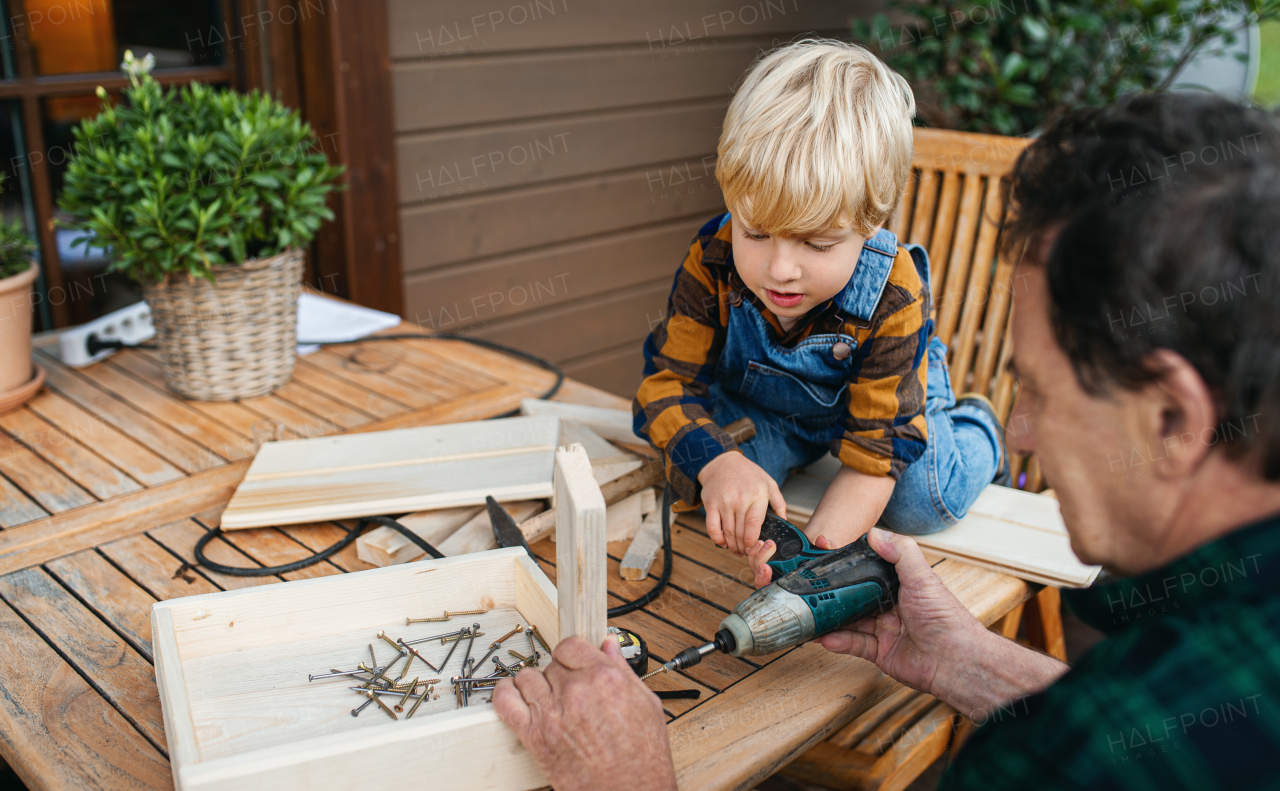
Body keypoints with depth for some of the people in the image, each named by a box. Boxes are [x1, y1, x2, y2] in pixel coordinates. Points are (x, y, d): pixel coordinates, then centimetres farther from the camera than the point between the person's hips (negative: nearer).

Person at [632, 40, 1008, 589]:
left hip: (882, 394, -1)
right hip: (762, 402, 2)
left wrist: (814, 547, -50)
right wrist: (716, 464, -50)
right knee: (691, 482, -20)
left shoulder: (892, 299, -37)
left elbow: (876, 454, -34)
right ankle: (802, 447, 11)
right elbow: (669, 380, -28)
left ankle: (976, 430, 15)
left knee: (923, 506, -20)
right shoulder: (712, 263, -32)